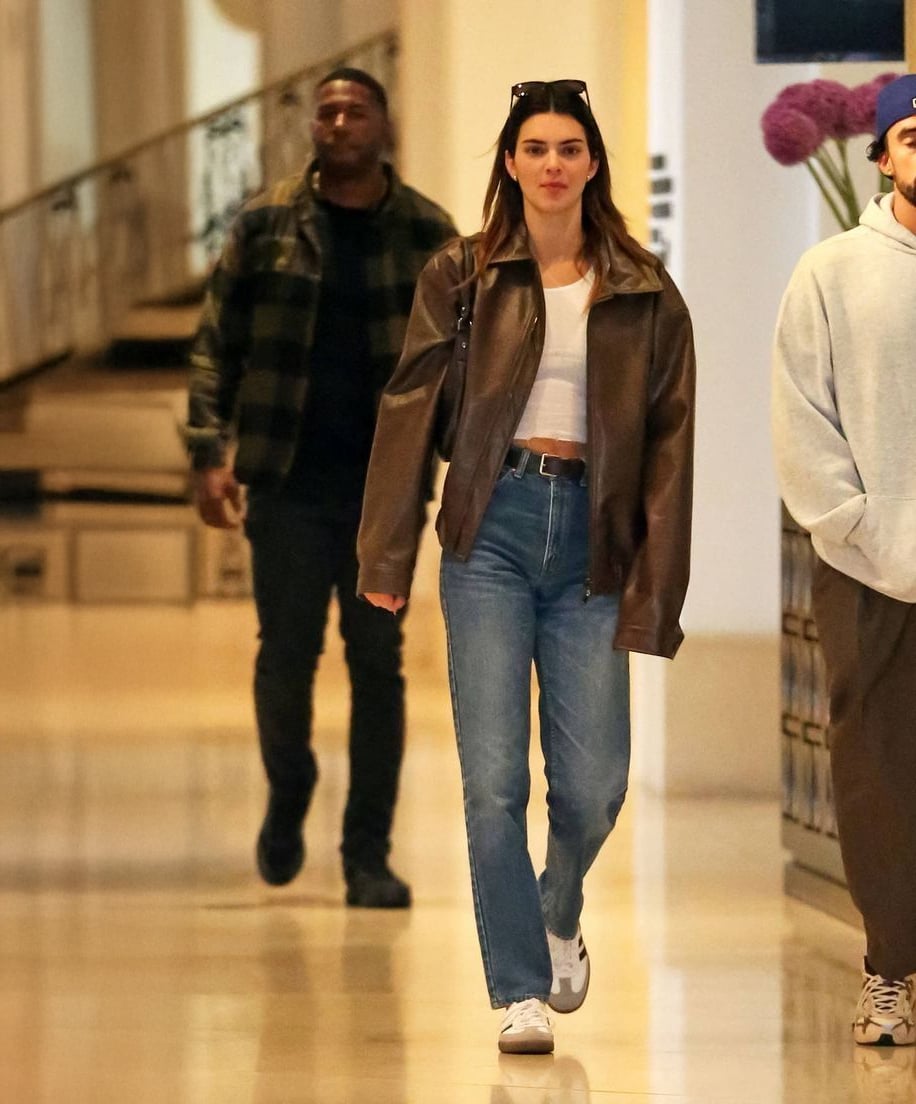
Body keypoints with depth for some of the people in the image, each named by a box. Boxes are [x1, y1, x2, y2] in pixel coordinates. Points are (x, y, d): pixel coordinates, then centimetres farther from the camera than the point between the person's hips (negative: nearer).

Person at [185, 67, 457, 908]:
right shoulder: (266, 226, 2)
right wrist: (209, 453, -7)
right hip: (287, 484, 0)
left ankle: (369, 855, 8)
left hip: (386, 484, 0)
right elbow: (216, 347, 3)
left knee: (378, 665, 2)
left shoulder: (428, 235, 2)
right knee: (286, 656, 0)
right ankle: (288, 795, 28)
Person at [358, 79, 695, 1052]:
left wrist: (656, 590, -3)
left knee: (592, 783, -2)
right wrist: (386, 556, -4)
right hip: (492, 531, -1)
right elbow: (410, 407, 3)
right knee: (494, 775, -6)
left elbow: (670, 440, 4)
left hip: (590, 537, 1)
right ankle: (520, 990, 3)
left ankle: (558, 918, 31)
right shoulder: (460, 277, 5)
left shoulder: (643, 294, 6)